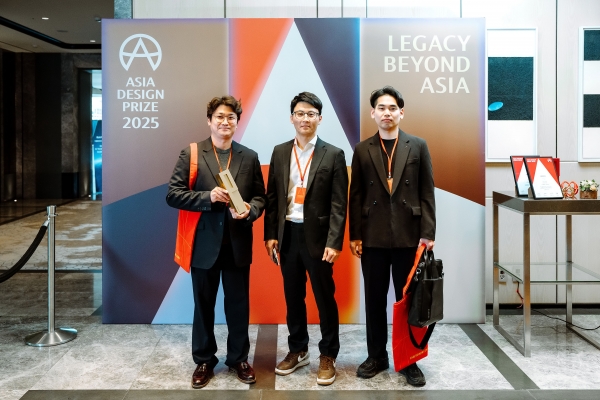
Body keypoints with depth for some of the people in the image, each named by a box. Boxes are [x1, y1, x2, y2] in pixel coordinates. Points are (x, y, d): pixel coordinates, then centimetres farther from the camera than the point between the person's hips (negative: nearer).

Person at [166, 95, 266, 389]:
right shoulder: (191, 154, -2)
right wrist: (208, 196, -20)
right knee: (203, 305, 13)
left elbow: (260, 196, 6)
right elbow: (173, 194, -8)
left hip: (238, 243, 2)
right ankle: (204, 361, 29)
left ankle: (239, 359, 29)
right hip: (204, 243, -1)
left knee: (239, 304, 12)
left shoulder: (249, 157, 5)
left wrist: (250, 210, -16)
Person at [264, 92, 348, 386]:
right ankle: (298, 350, 31)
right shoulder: (280, 152, 8)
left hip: (317, 236, -4)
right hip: (287, 234, 4)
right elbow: (272, 197, 8)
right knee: (293, 297, 15)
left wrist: (334, 242, -14)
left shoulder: (333, 155, -4)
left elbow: (339, 204, -7)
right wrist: (270, 234, 2)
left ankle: (328, 356, 22)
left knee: (325, 298, 6)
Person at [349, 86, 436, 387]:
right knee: (374, 299, 9)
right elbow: (356, 196, 5)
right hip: (372, 236, 1)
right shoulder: (362, 150, 6)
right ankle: (376, 356, 23)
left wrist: (428, 233, -5)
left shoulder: (418, 146, 4)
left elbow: (427, 193, 1)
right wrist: (354, 235, 0)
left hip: (408, 235, -1)